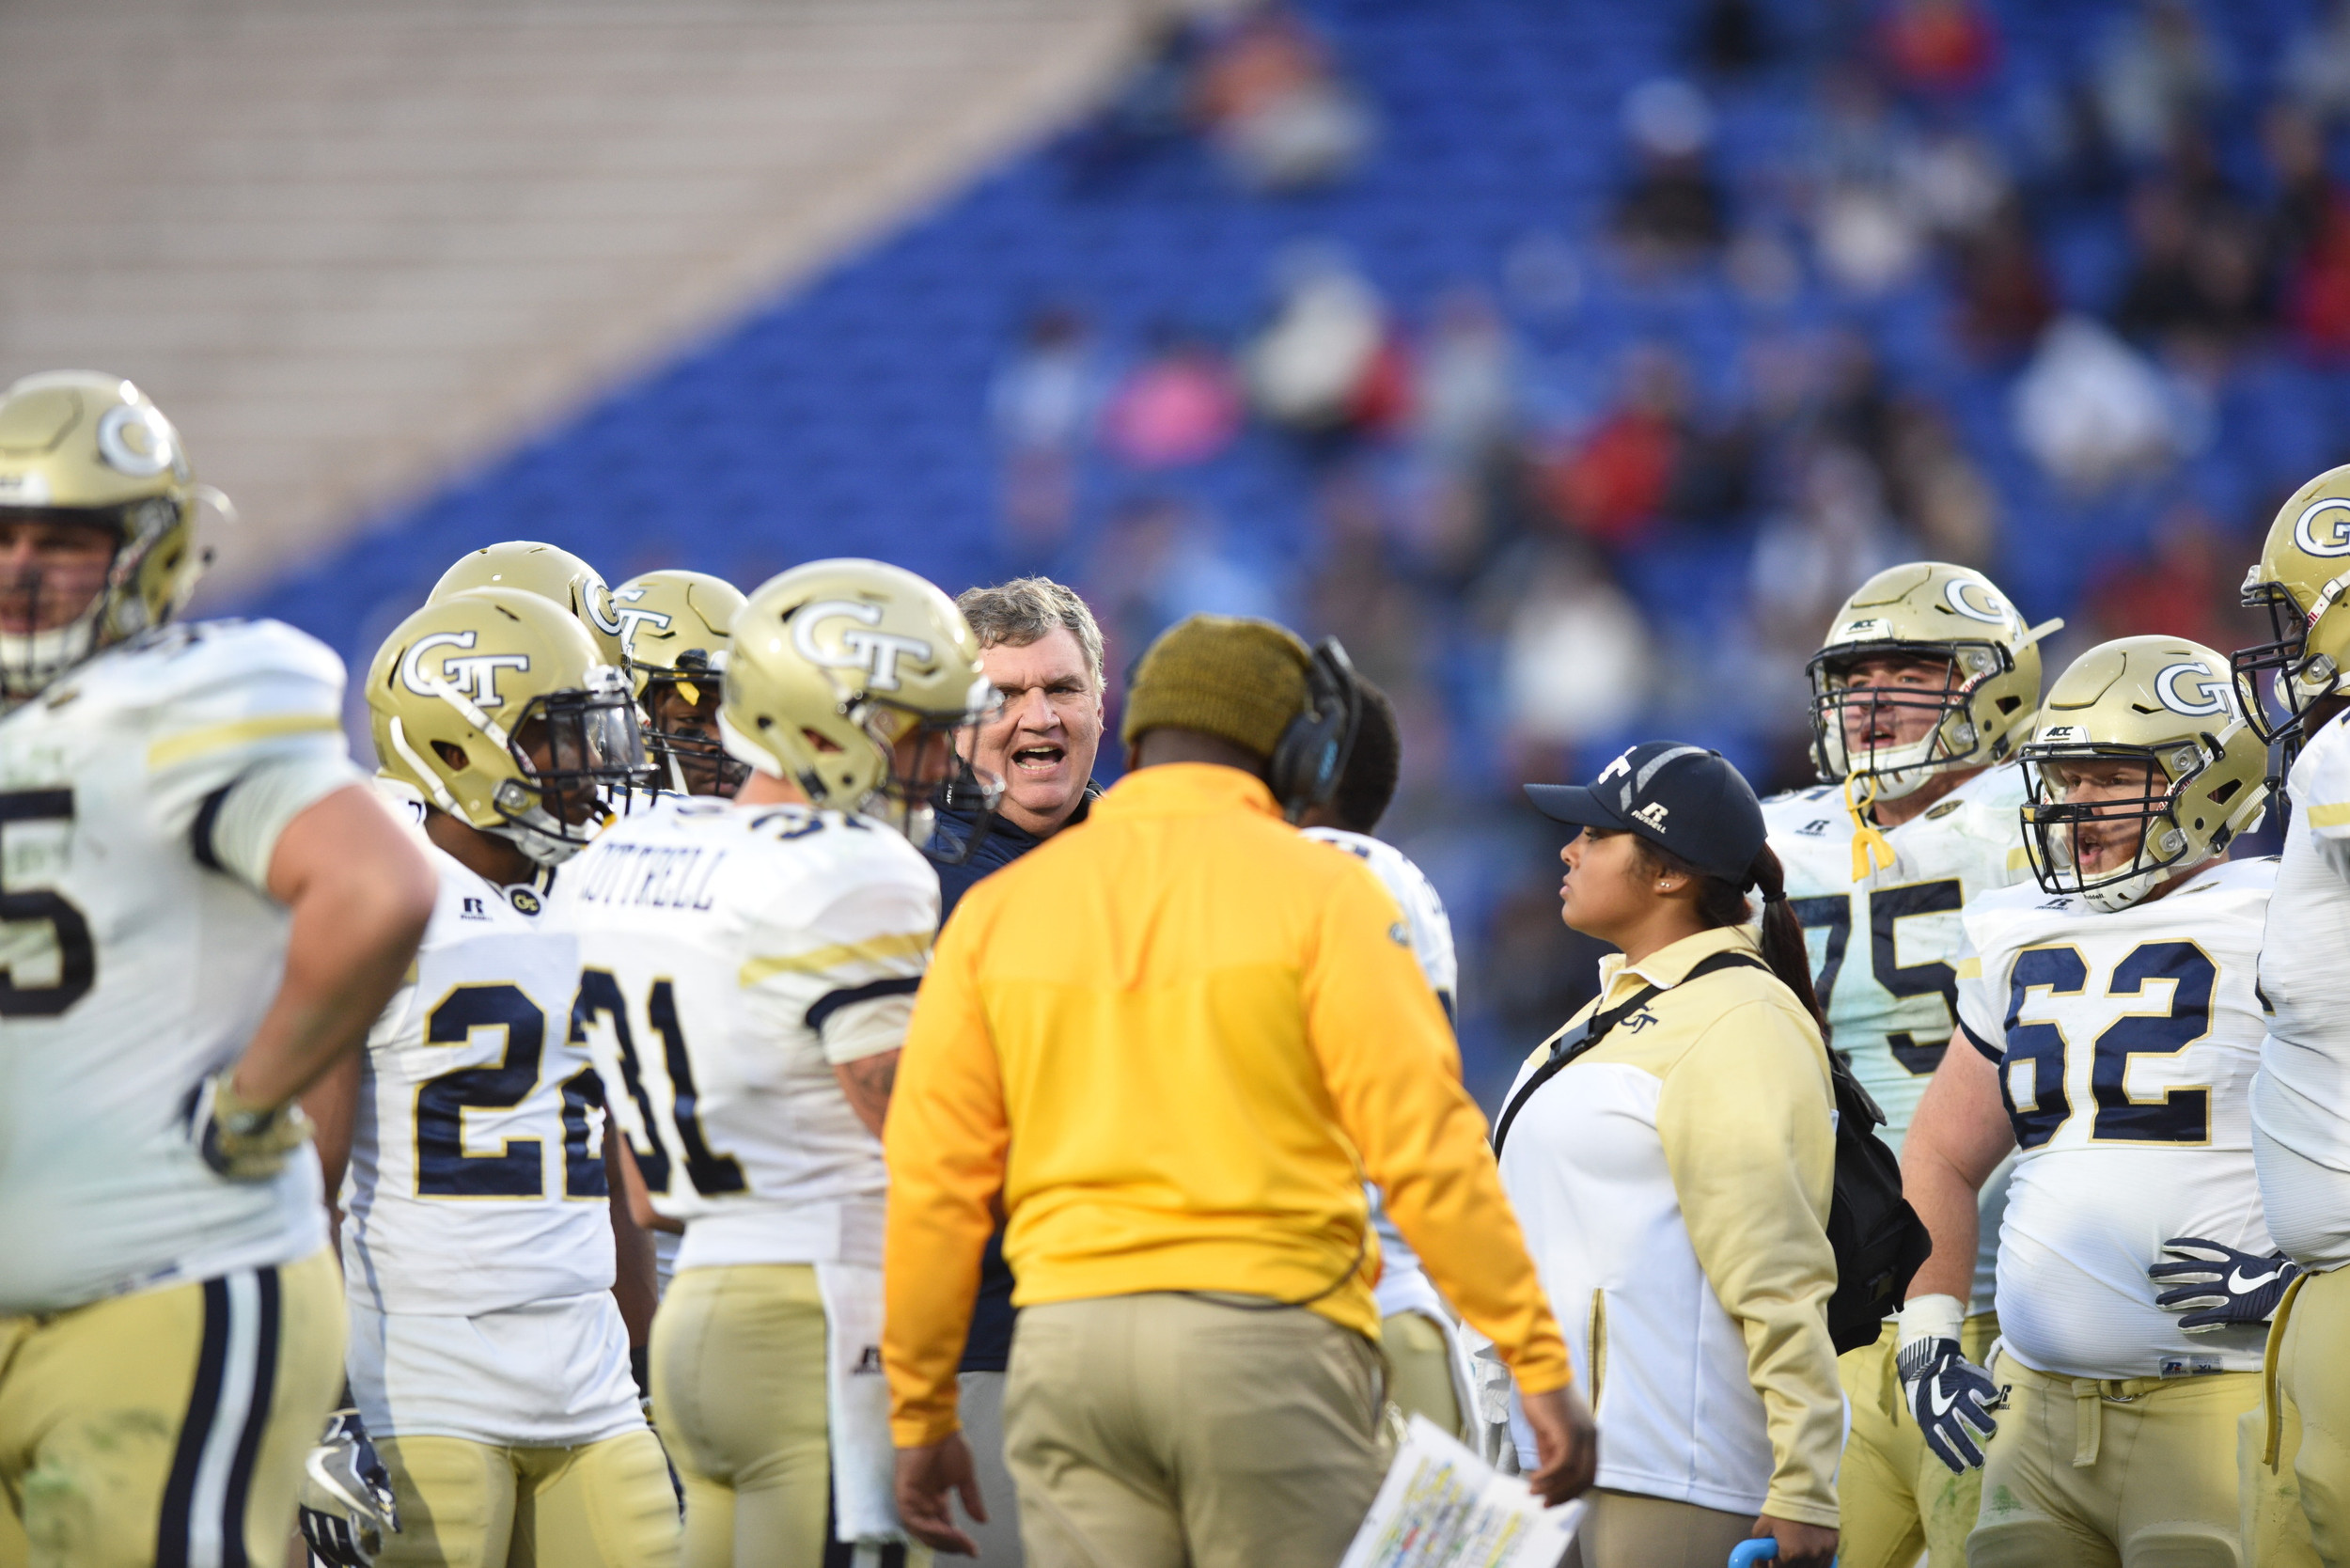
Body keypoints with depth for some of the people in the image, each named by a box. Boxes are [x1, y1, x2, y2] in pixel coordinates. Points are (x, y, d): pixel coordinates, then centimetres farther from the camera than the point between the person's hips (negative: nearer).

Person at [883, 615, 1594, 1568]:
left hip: (1067, 1345, 3)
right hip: (1266, 1336, -3)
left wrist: (920, 1415, 16)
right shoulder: (1315, 890, -2)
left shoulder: (1002, 907, 10)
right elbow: (1426, 1146, -8)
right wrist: (1539, 1364, -5)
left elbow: (934, 1180, 9)